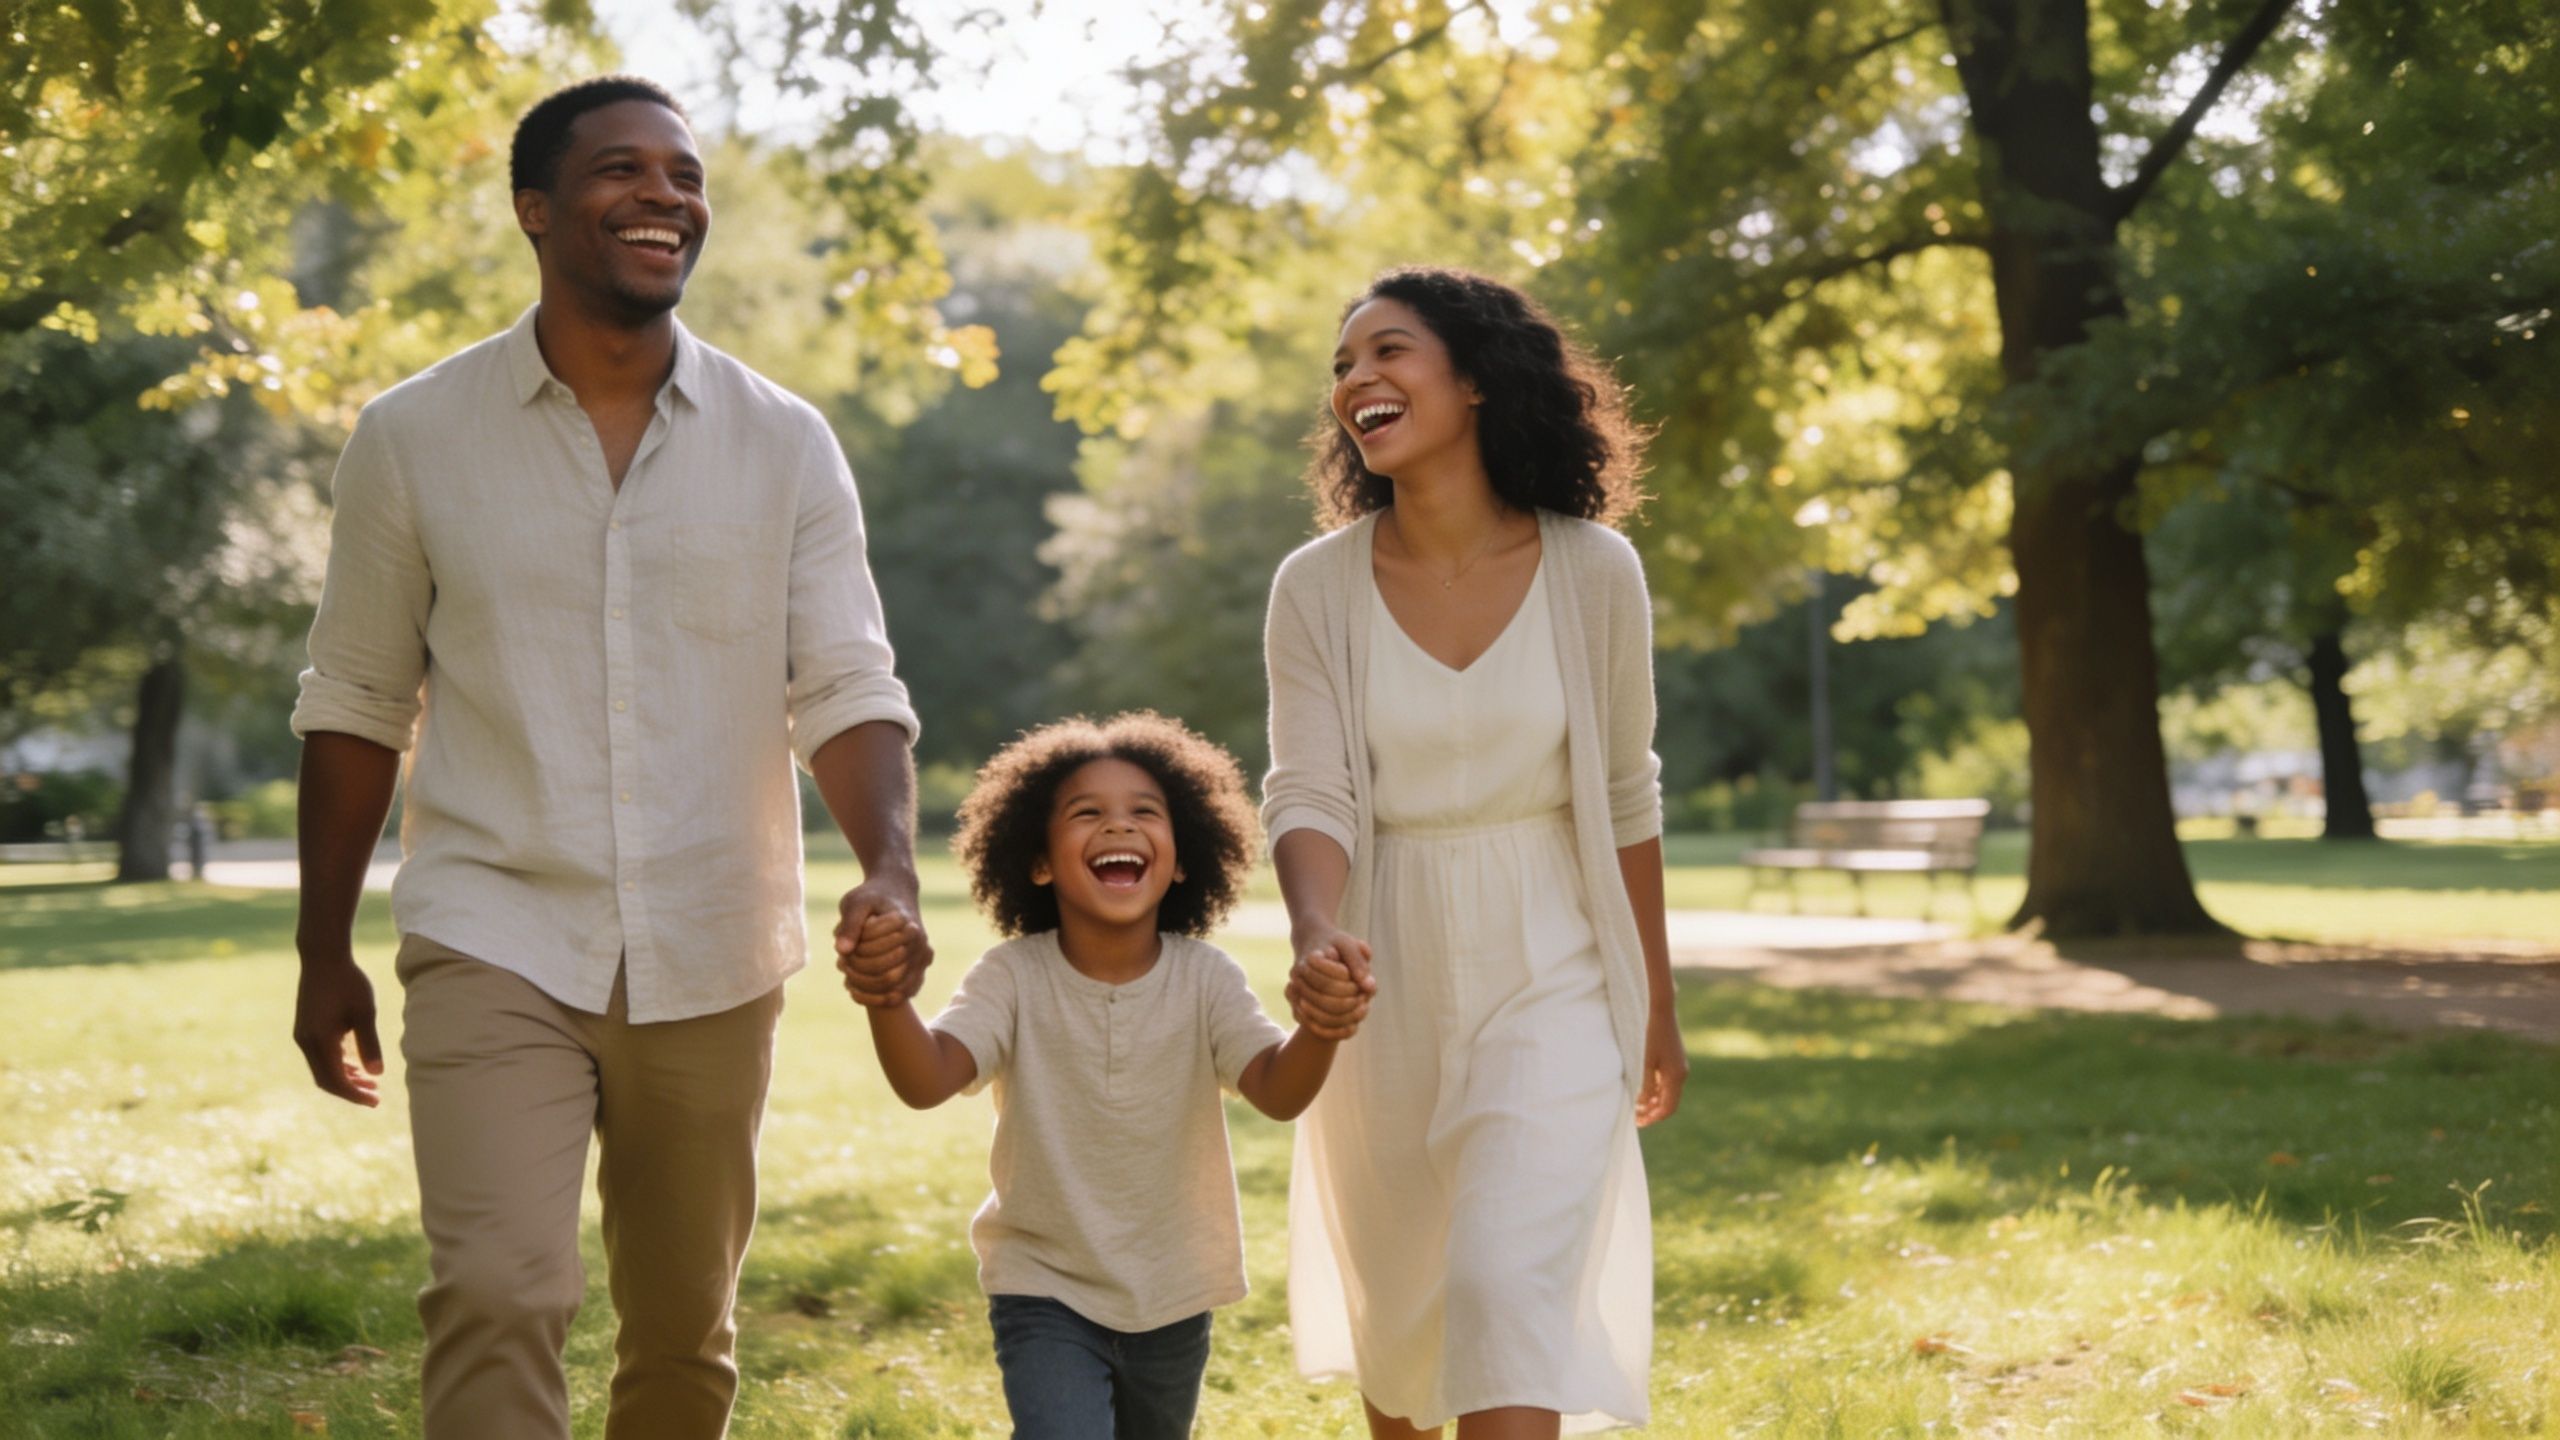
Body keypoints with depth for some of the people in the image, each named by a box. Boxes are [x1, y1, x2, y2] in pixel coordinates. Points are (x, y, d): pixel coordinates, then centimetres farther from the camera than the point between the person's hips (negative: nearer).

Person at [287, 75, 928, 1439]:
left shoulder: (784, 444, 2)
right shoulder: (411, 436, -1)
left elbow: (848, 689, -3)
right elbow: (356, 707, 6)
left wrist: (889, 871, -21)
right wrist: (322, 953, 7)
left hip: (711, 965, 2)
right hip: (495, 945, -2)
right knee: (498, 1295, -19)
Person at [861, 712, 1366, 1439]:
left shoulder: (1205, 979, -13)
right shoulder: (1013, 979, -16)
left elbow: (1278, 1091, -26)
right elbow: (927, 1079, -31)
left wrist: (1319, 1031, -50)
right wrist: (886, 997, -53)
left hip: (1172, 1298, 3)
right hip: (1046, 1291, -2)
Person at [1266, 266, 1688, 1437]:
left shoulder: (1592, 570, -8)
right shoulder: (1318, 586, -7)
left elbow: (1626, 799, 2)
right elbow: (1309, 794, -12)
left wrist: (1656, 1010, 9)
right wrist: (1317, 933, -34)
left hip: (1551, 988, -2)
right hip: (1387, 989, 2)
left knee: (1509, 1287, -16)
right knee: (1390, 1306, 17)